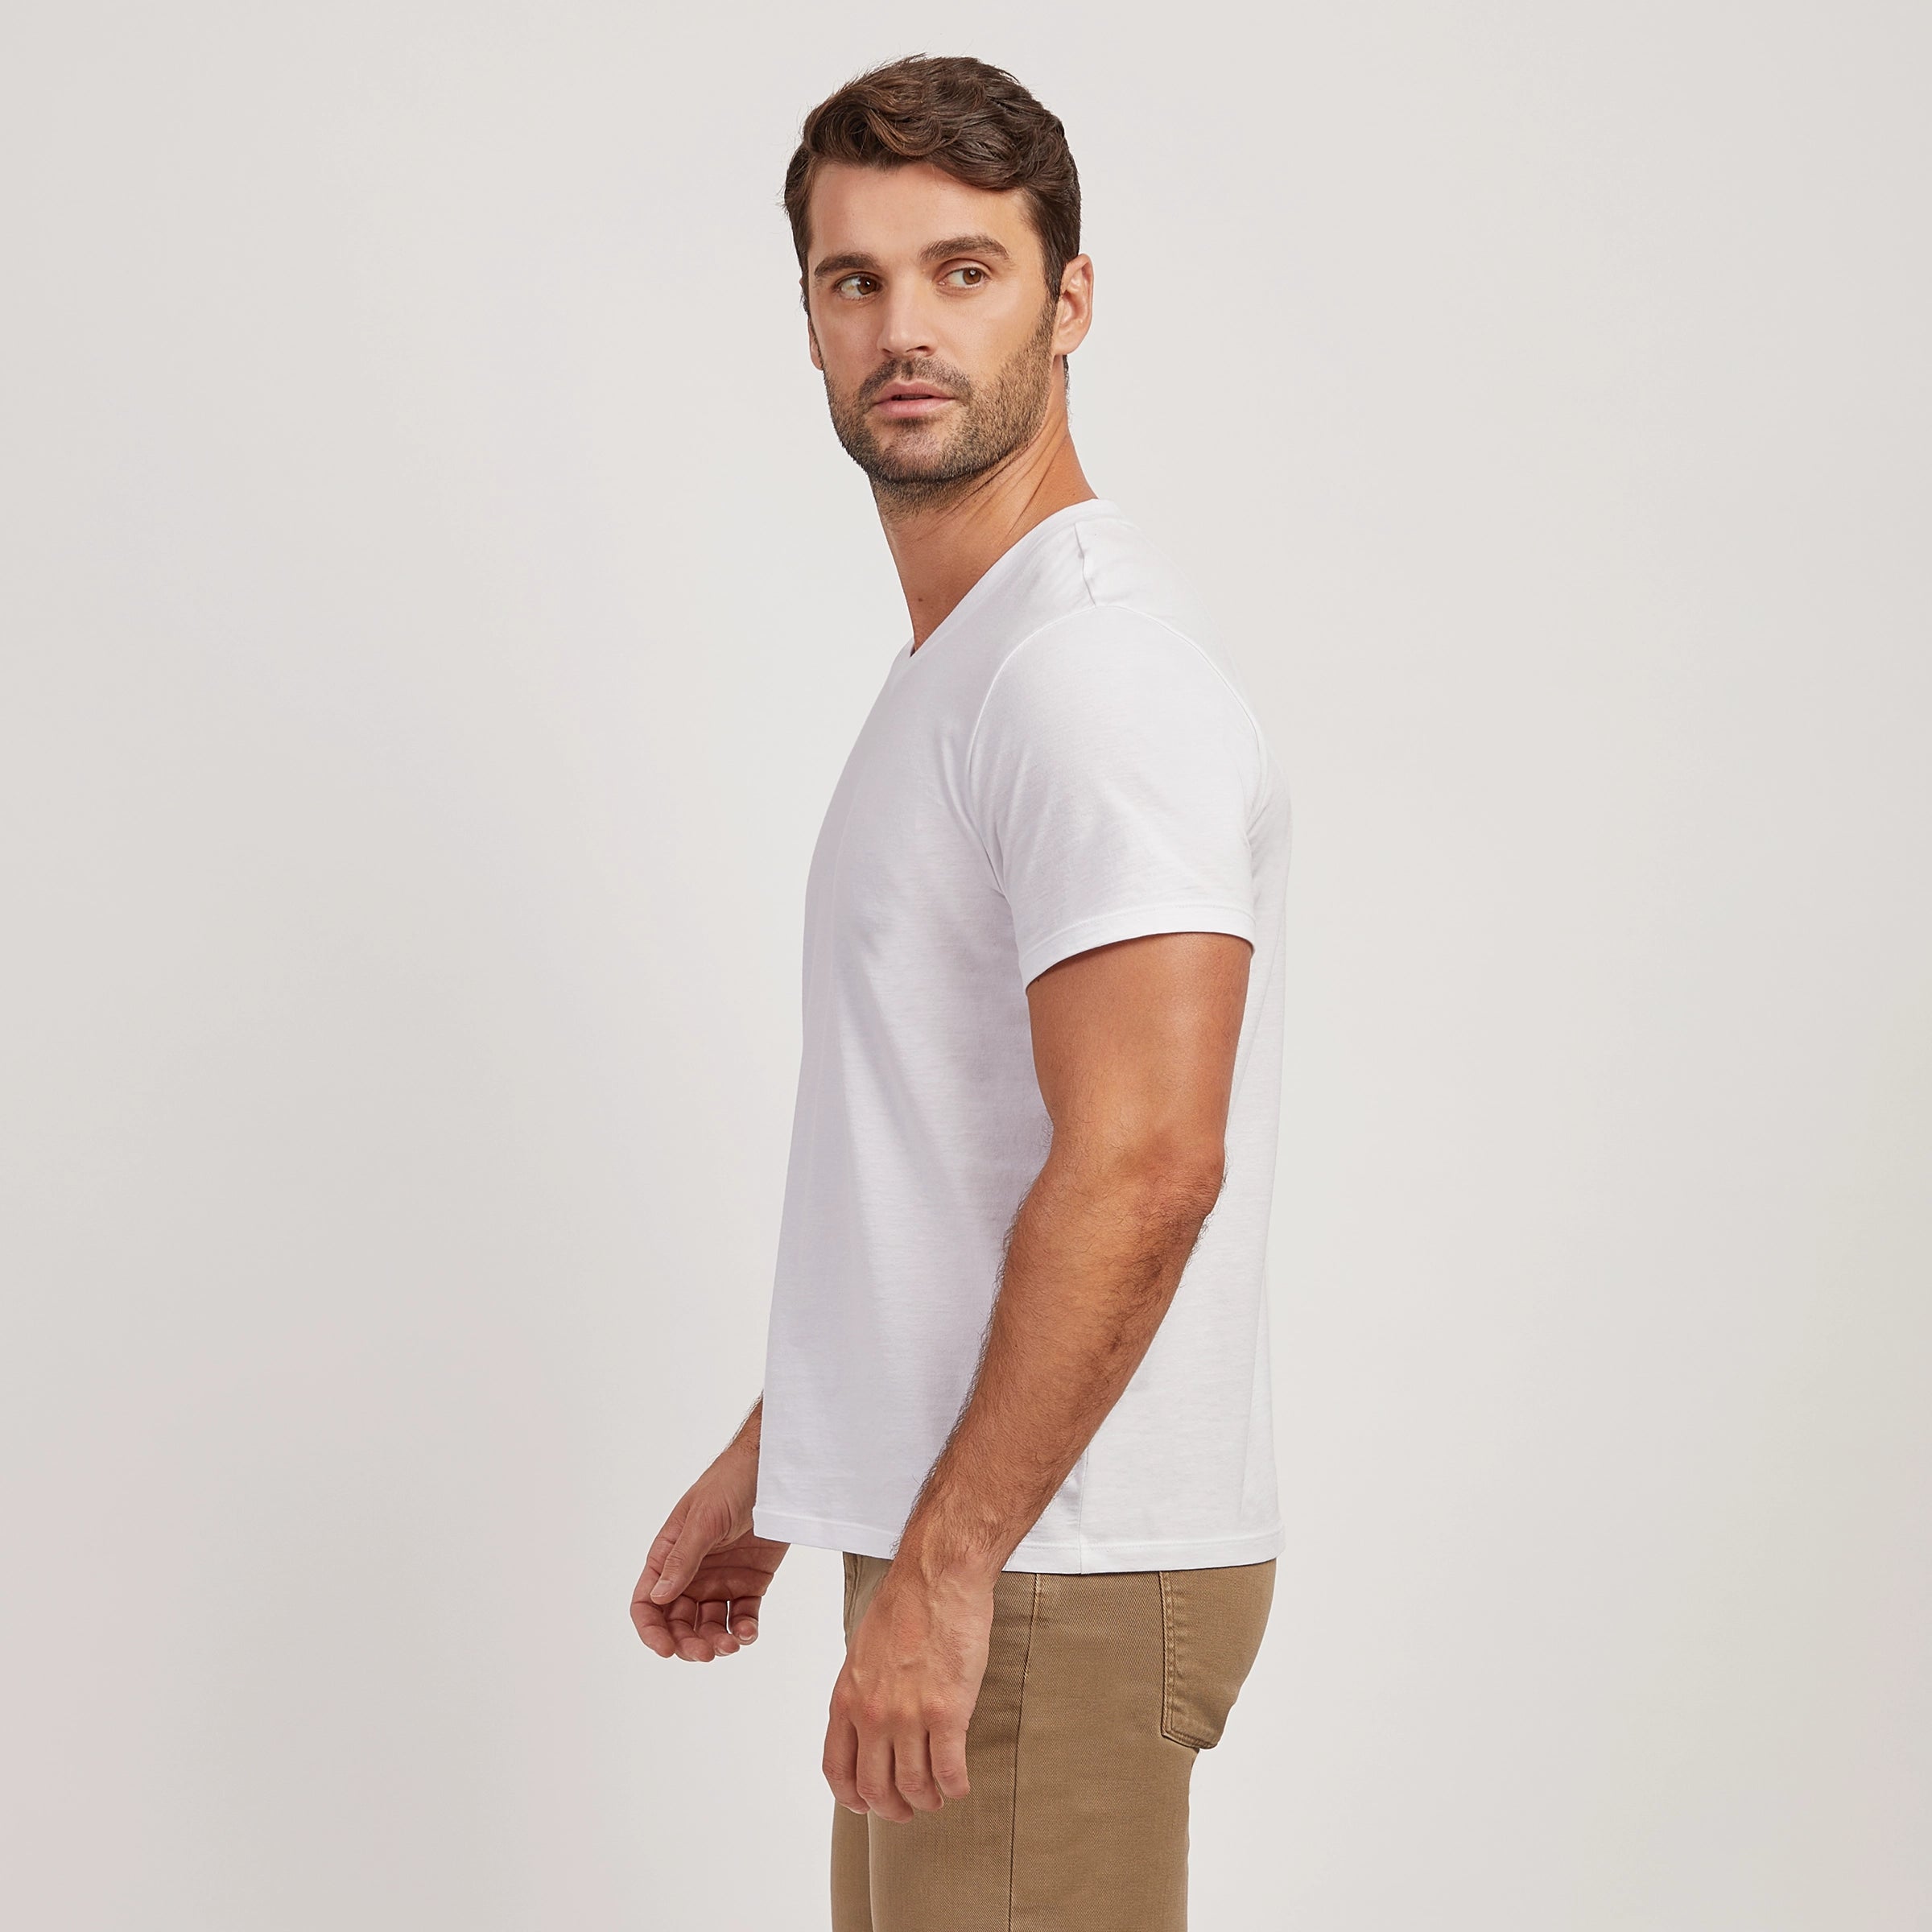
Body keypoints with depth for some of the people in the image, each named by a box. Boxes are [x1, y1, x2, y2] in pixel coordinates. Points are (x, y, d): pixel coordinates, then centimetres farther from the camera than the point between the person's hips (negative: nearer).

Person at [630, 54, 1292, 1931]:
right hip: (959, 1549, 10)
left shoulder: (1093, 667, -18)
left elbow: (1141, 1168, -27)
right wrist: (769, 1458, 23)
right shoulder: (954, 660, 16)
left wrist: (946, 1564, -24)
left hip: (1054, 1576, -10)